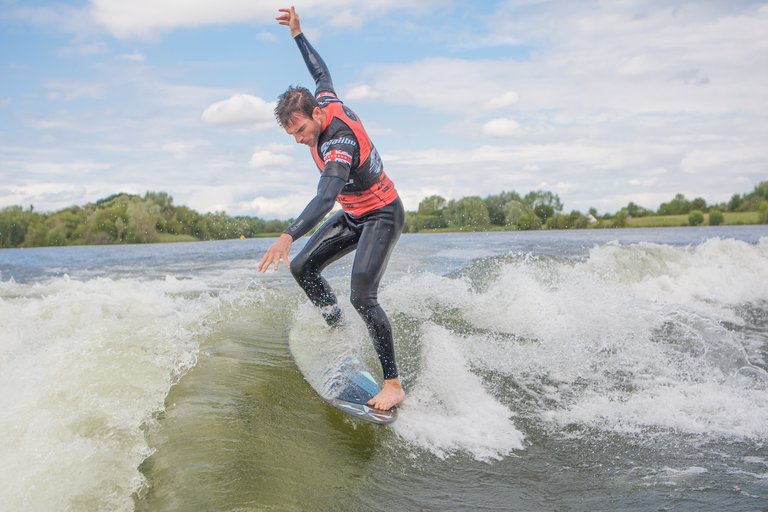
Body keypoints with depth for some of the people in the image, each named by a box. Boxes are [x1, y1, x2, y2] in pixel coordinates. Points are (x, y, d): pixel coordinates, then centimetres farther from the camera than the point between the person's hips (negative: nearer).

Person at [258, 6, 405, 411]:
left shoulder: (338, 143, -33)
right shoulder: (327, 101, -8)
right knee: (302, 268, 5)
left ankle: (393, 384, -21)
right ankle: (338, 330, 21)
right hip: (354, 215, 9)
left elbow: (326, 197, -48)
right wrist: (297, 34, 21)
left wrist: (288, 237, -60)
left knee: (361, 296, -24)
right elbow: (321, 71, 16)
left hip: (381, 217, -9)